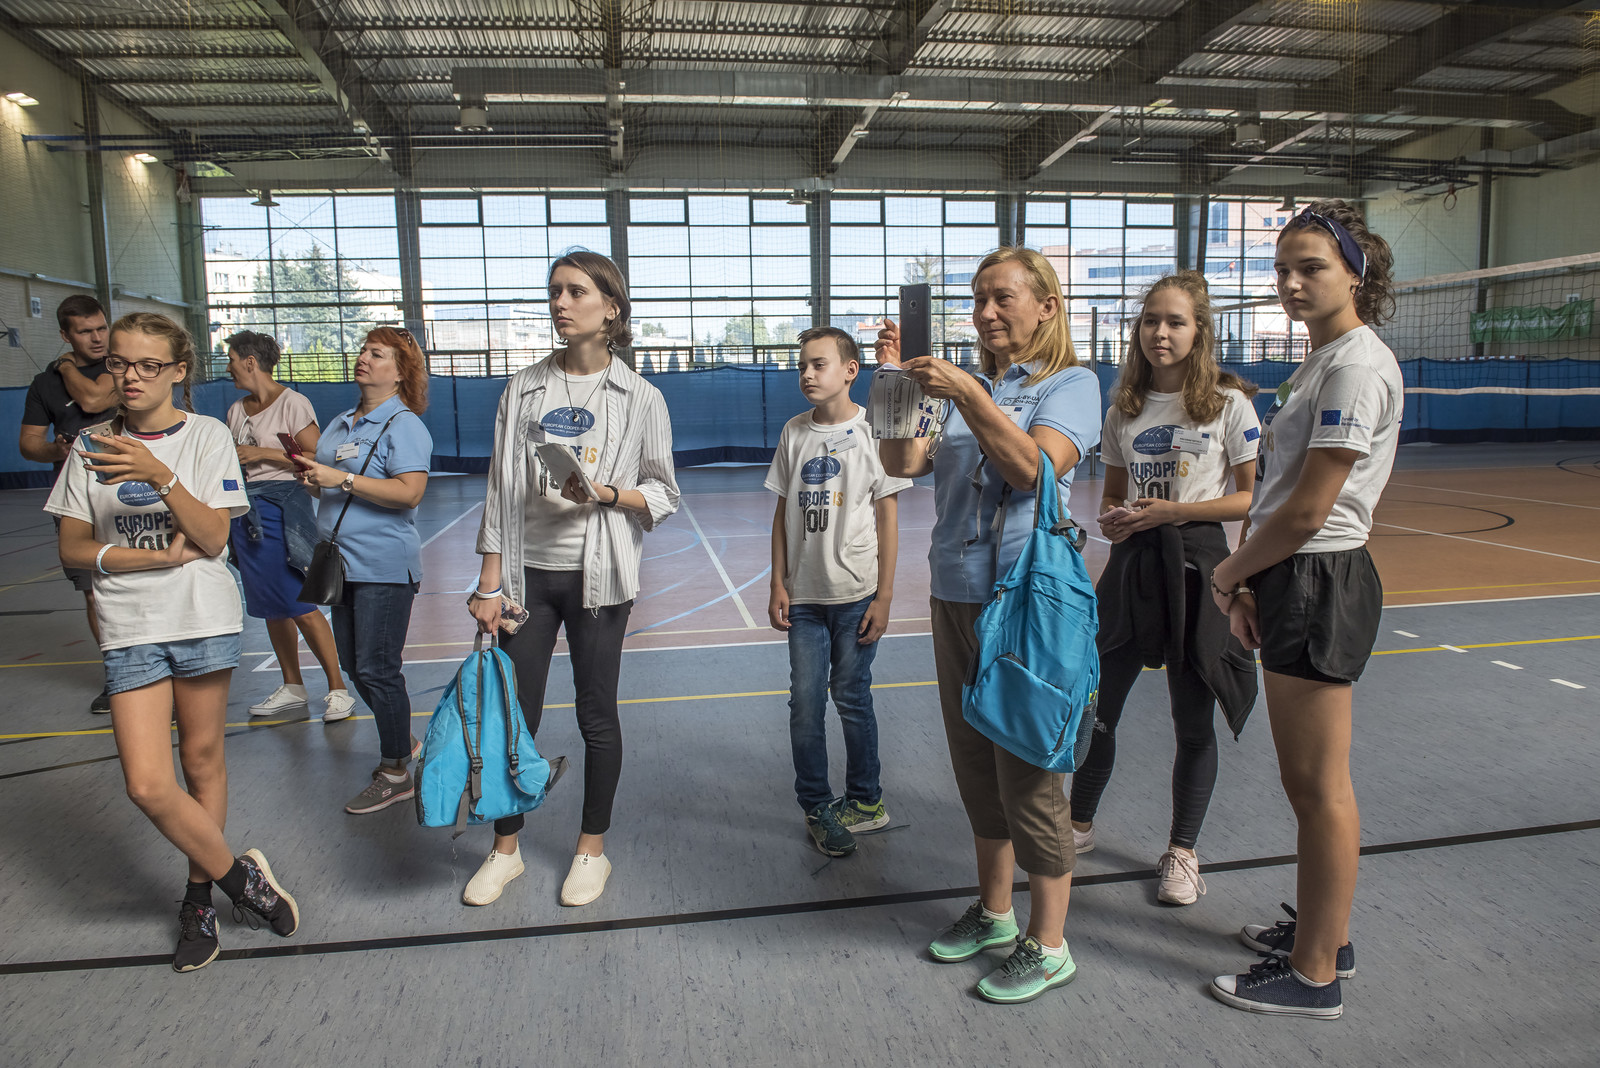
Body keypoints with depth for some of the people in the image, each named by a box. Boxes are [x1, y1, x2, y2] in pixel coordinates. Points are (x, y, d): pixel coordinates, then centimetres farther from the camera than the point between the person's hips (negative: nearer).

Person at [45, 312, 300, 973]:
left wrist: (160, 475, -23)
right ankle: (240, 875, 14)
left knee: (203, 759, 9)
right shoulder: (96, 445, 6)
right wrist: (156, 556, -12)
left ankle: (199, 897, 28)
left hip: (203, 618, -1)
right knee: (148, 785, -8)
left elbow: (213, 538, -9)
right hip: (131, 627, 2)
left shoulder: (207, 435, -1)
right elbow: (74, 549, 5)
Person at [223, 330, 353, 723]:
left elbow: (315, 457, -15)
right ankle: (292, 689, 20)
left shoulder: (292, 403, -7)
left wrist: (262, 454, -15)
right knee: (271, 608, 11)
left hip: (282, 508, -8)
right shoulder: (237, 410, 15)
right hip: (244, 510, 8)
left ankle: (338, 688, -2)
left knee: (301, 606, -10)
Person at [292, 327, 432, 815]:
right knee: (353, 665, 16)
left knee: (377, 670, -3)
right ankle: (401, 742, 35)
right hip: (342, 563, 9)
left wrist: (342, 480, -23)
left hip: (384, 567, -9)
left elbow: (410, 492, -23)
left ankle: (396, 774, 10)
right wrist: (312, 478, 5)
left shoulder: (404, 426, -11)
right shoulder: (341, 423, 16)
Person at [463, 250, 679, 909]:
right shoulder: (525, 389, 4)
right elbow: (501, 488, 4)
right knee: (513, 713, 8)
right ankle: (505, 850, 28)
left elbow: (664, 495, 2)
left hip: (597, 575, -2)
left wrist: (608, 494, -18)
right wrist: (489, 582, 0)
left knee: (597, 714, 8)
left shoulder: (639, 398, -2)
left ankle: (592, 849, 27)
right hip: (528, 570, 2)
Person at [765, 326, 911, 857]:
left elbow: (886, 518, -3)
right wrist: (778, 584, 5)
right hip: (804, 595, 3)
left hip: (856, 593, -3)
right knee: (805, 702, 3)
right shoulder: (795, 432, 6)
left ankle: (866, 801, 24)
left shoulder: (871, 431, -4)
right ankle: (816, 805, 18)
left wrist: (883, 597, -6)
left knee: (852, 699, 5)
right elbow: (783, 511, 10)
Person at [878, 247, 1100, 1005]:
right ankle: (994, 912, 33)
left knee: (1027, 769, 0)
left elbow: (1034, 467, -19)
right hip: (955, 593, 7)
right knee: (976, 763, 15)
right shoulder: (966, 386, 14)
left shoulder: (1071, 384, -2)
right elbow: (902, 463, 3)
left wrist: (966, 395, -24)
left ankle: (1048, 943, 17)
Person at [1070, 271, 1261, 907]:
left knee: (1193, 718, 6)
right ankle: (1080, 824, 30)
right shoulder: (1125, 408, 8)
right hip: (1132, 564, 4)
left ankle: (1182, 851, 25)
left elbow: (1251, 498, -4)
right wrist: (1112, 518, -7)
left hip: (1196, 566, -3)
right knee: (1096, 704, 8)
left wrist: (1173, 510, -16)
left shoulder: (1228, 403, -4)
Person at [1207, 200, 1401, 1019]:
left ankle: (1314, 976, 14)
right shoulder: (1321, 360, 17)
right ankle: (1323, 935, 34)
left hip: (1318, 583, -10)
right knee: (1305, 780, 18)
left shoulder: (1359, 363, -15)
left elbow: (1307, 510, -19)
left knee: (1318, 785, 0)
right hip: (1293, 580, 10)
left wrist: (1229, 573, -5)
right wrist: (1249, 585, 8)